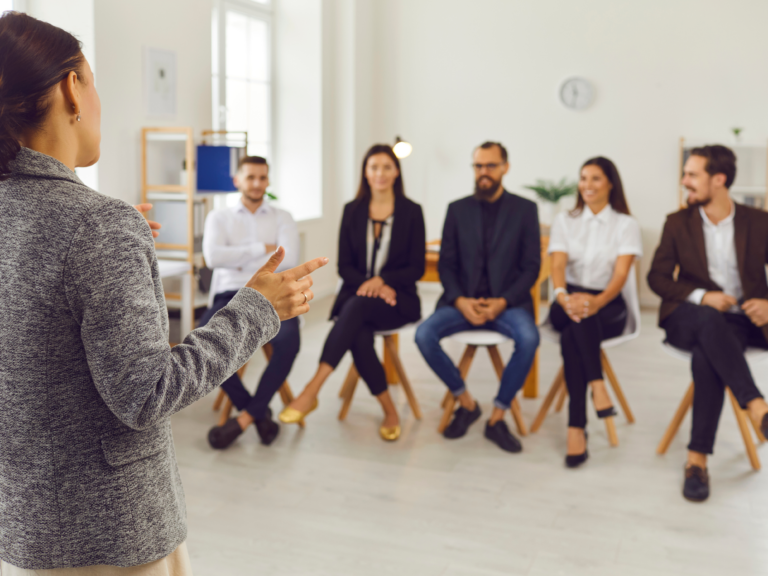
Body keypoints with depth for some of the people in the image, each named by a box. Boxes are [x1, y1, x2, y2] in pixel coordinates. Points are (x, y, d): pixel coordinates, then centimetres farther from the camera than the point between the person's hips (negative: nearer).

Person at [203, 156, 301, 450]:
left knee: (288, 341, -35)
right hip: (230, 296, 1)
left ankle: (245, 417, -21)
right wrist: (262, 249, -4)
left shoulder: (282, 218, 17)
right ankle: (260, 414, -18)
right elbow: (213, 257, -4)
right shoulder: (219, 218, 17)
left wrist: (242, 262, -4)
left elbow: (289, 260, -3)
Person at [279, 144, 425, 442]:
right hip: (356, 293, 2)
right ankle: (389, 412, -17)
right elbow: (344, 266, 6)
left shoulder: (411, 211, 2)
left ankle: (311, 392, -41)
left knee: (358, 305, -36)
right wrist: (367, 285, -13)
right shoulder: (352, 210, 8)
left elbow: (416, 268, 0)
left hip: (397, 298, -2)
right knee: (359, 337, -32)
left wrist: (382, 280, -16)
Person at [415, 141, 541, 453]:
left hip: (507, 302, -2)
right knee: (424, 335, -24)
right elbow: (446, 264, 7)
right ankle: (466, 402, -1)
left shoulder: (525, 209, 5)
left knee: (529, 339, -33)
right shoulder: (458, 209, 10)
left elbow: (531, 266, 0)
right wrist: (461, 301, -12)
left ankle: (497, 418, -13)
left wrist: (502, 302, -15)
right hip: (463, 301, 2)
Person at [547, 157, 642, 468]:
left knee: (570, 337, -36)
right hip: (568, 301, 2)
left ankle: (576, 428, -38)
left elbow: (620, 274, -10)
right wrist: (563, 297, -28)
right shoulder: (564, 221, 11)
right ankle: (598, 386, -45)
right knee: (576, 318, -38)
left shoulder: (626, 225, 4)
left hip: (608, 306, -1)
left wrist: (596, 302, -32)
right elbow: (558, 266, -5)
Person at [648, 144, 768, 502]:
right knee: (711, 321, -39)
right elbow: (657, 277, 3)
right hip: (689, 317, -1)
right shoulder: (678, 223, 7)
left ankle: (697, 458, -28)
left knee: (707, 355, -34)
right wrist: (702, 297, -13)